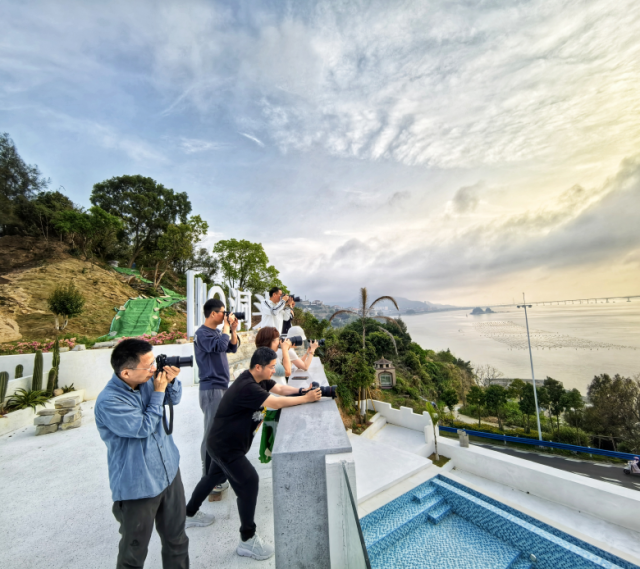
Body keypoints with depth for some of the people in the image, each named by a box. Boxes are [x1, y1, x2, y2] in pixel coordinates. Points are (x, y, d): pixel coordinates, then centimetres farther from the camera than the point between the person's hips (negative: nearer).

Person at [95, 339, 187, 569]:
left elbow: (175, 399, 6)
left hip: (170, 473, 6)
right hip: (138, 487, -5)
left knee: (177, 540, 22)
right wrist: (158, 392, -19)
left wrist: (171, 381, -14)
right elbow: (144, 428, -23)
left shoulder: (148, 380, -7)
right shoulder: (108, 402, -24)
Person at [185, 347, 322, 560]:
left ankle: (189, 513, 50)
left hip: (223, 443, 10)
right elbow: (276, 403, -36)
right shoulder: (246, 387, -33)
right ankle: (247, 541, 9)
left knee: (214, 476, 28)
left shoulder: (258, 378, -3)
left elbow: (280, 388, -6)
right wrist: (306, 399, -31)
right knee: (249, 482, -7)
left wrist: (302, 390, -22)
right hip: (224, 446, -10)